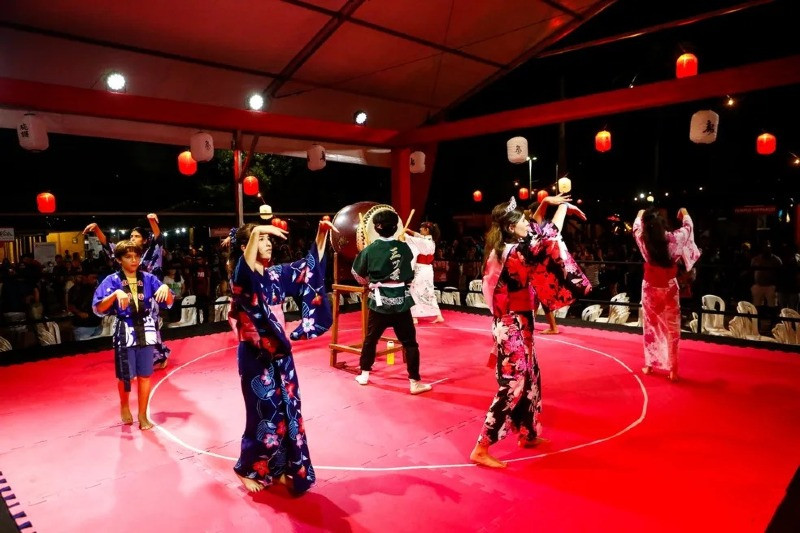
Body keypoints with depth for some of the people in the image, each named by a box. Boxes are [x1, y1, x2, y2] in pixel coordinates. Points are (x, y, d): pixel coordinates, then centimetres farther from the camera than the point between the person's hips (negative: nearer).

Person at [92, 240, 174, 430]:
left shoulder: (148, 278, 2)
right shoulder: (112, 281, -5)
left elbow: (168, 303, 1)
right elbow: (98, 309, -14)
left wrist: (165, 288, -19)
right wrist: (116, 294, -29)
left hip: (146, 331, 2)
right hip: (125, 333, -2)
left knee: (145, 376, 6)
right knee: (126, 376, 7)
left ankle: (143, 415, 21)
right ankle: (124, 405, 38)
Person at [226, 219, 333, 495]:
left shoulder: (276, 274, 5)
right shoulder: (241, 277, -13)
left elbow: (310, 266, 9)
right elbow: (246, 270, -38)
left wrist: (321, 233, -1)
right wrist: (256, 232, -50)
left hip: (280, 352, 6)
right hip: (256, 356, -6)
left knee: (288, 411, 11)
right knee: (264, 415, 5)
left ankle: (281, 468, 27)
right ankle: (249, 469, 28)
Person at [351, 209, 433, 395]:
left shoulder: (369, 250, -5)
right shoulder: (404, 247, -4)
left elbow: (358, 275, 7)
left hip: (378, 302, 1)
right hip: (401, 302, -1)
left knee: (370, 339, 19)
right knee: (410, 343, 6)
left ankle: (364, 374, 30)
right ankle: (415, 382, 6)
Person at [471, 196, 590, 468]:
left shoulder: (503, 249, 6)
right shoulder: (515, 252, -22)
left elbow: (535, 233, 21)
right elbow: (548, 237, -24)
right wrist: (563, 207, -8)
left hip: (513, 323, 10)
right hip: (513, 326, -10)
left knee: (530, 378, 21)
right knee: (512, 386, -5)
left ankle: (528, 434, 36)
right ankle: (481, 449, 0)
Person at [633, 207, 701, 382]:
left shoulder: (643, 238, -14)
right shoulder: (674, 238, -16)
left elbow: (636, 227, 10)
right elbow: (688, 227, 5)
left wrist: (640, 215, 30)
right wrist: (685, 214, 26)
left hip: (650, 287, 1)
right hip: (669, 288, -1)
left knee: (650, 325, 14)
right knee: (672, 328, 6)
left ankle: (649, 365, 20)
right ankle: (672, 369, 9)